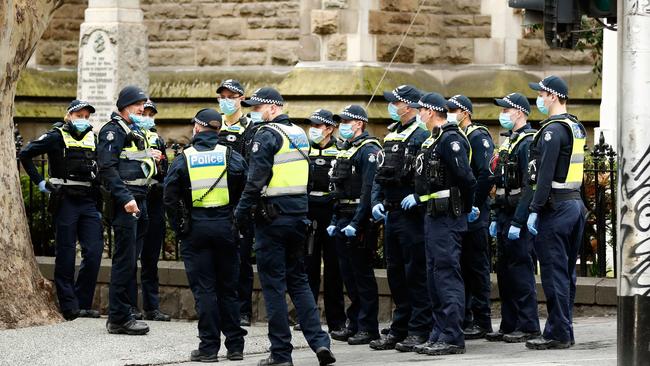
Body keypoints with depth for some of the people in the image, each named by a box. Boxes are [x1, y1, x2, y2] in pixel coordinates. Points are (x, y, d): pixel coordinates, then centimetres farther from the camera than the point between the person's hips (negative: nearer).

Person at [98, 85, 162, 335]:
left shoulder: (136, 131, 22)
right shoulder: (113, 131, -9)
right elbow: (107, 167, -19)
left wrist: (150, 158, 14)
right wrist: (125, 198, -25)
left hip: (139, 200, 10)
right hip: (124, 203, -10)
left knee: (130, 261, 12)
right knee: (125, 260, -10)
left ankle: (122, 315, 18)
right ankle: (118, 319, -8)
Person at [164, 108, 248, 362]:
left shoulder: (184, 159, -1)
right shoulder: (231, 155, 1)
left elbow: (170, 196, -4)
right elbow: (246, 189, -6)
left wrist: (179, 226, 4)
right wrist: (238, 218, 5)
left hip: (196, 229, -2)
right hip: (225, 227, 2)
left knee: (204, 288, 2)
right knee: (228, 288, 11)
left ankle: (209, 347, 0)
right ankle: (235, 345, 13)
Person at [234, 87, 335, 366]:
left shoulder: (267, 135, -12)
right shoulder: (299, 134, 13)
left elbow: (256, 180, -18)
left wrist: (241, 214, -12)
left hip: (272, 215, -7)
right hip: (299, 215, 7)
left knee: (273, 283, -1)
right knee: (298, 280, 14)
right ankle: (319, 341, 1)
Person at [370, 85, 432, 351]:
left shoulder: (422, 135, -10)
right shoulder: (391, 136, 17)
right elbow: (380, 175, 20)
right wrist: (376, 202, 8)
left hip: (413, 216, -9)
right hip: (392, 215, 9)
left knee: (416, 274, -5)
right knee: (395, 274, 12)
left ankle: (419, 331, -1)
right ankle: (399, 331, 19)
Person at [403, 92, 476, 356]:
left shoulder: (450, 140, -15)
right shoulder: (434, 140, 17)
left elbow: (466, 178, -20)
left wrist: (467, 207, -9)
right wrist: (418, 197, 22)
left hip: (448, 218, -10)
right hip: (433, 216, 10)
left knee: (448, 275, -10)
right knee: (435, 276, 12)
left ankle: (453, 338, -9)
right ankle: (439, 335, 17)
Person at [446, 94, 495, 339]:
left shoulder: (478, 137, -9)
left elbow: (487, 174, -18)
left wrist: (474, 206, -19)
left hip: (473, 216, -9)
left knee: (477, 267, -4)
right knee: (458, 266, 10)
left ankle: (481, 322, 0)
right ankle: (464, 319, 15)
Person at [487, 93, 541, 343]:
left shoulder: (529, 142, -14)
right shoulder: (509, 142, 17)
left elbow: (529, 186, -20)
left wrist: (518, 222, -23)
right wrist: (496, 219, 19)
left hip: (519, 218, -10)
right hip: (505, 217, 10)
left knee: (521, 271, -7)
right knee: (504, 271, 11)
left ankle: (528, 327, -3)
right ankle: (509, 326, 16)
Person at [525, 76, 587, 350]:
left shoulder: (553, 130, -15)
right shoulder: (577, 128, 14)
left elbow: (545, 174, -20)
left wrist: (535, 209, -19)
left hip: (556, 207, -9)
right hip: (576, 203, 9)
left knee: (554, 273, -6)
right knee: (567, 272, 13)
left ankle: (557, 334, -4)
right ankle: (565, 331, 18)